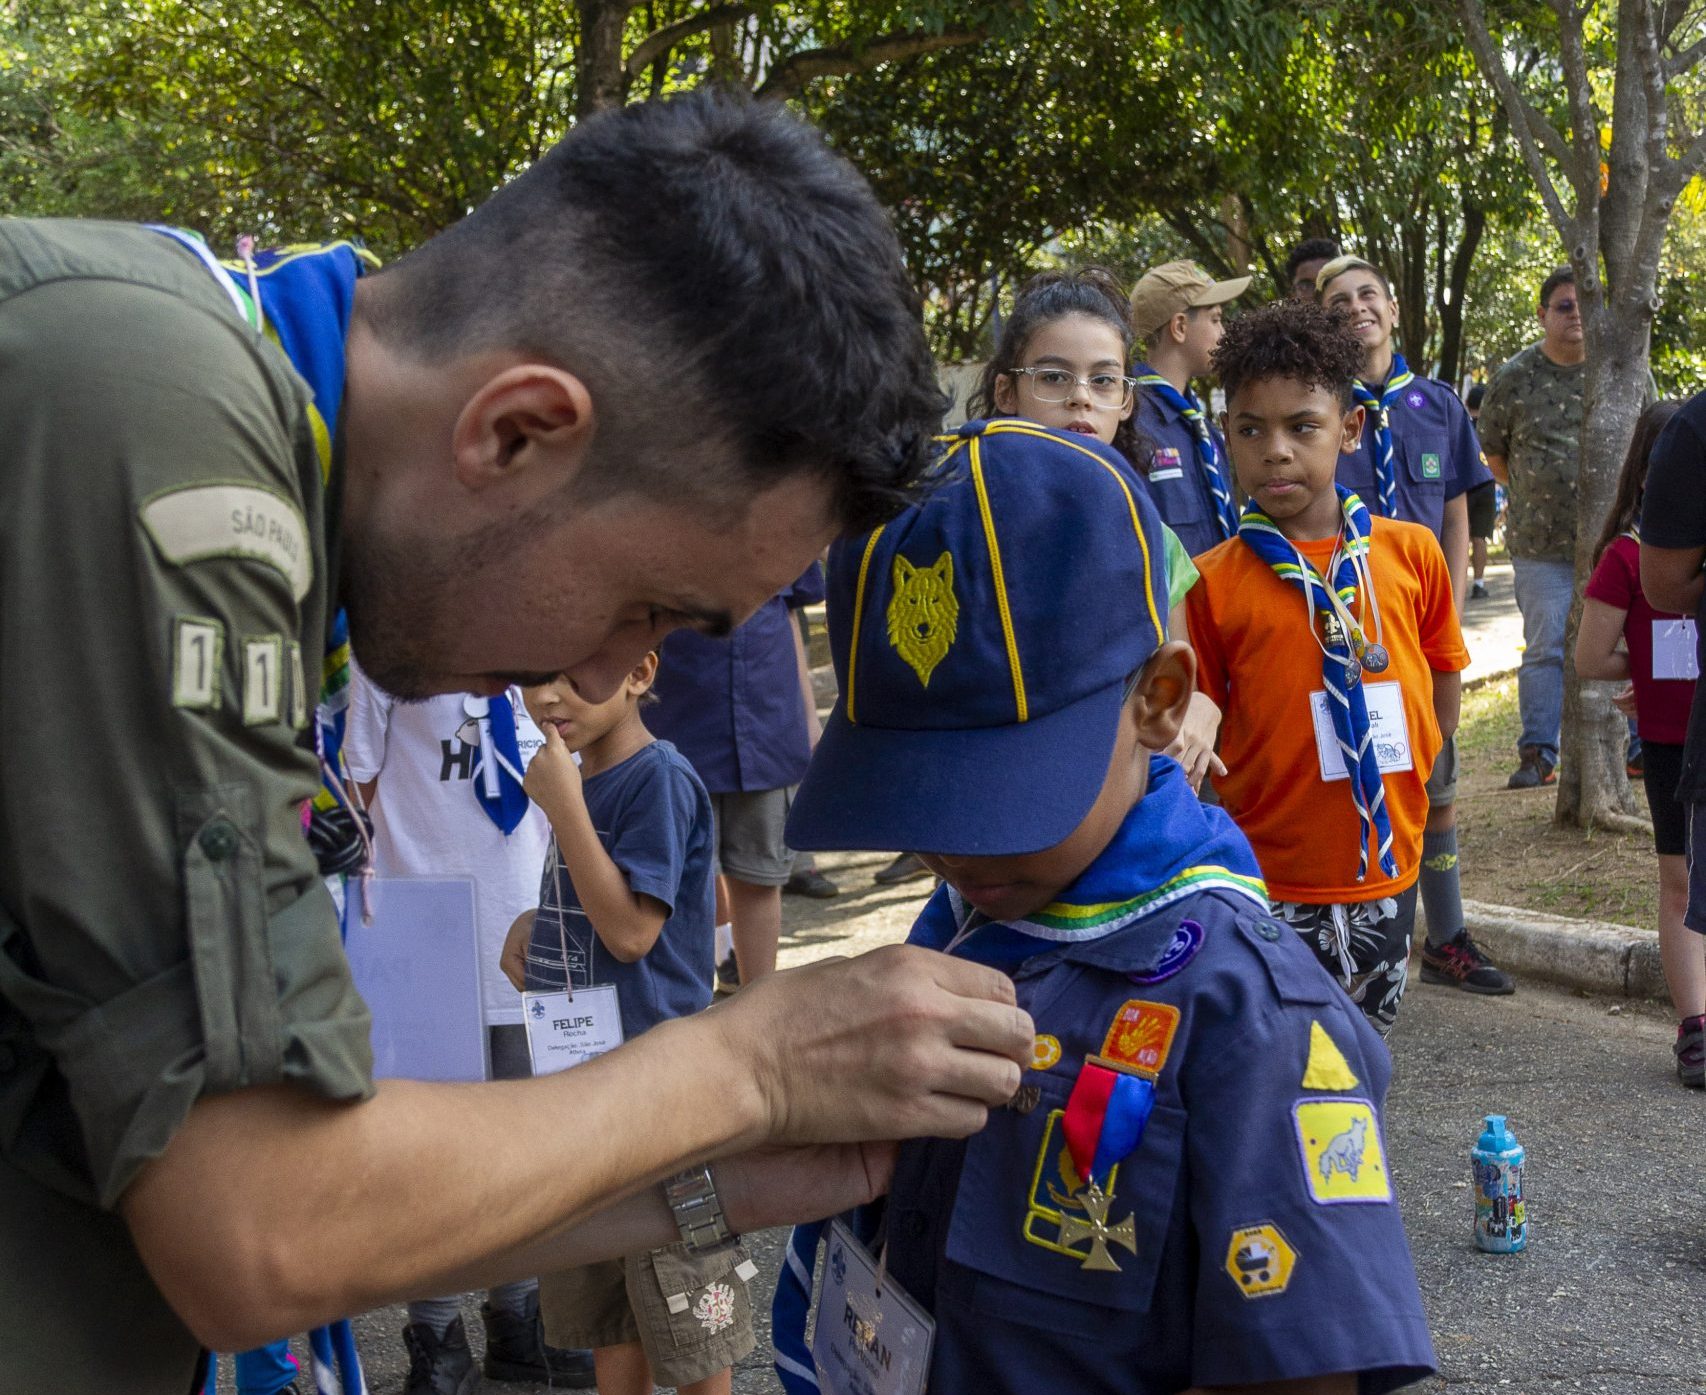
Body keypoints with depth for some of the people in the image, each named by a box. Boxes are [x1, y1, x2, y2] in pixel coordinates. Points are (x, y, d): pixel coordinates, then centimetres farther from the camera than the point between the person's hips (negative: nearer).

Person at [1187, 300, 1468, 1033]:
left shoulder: (1411, 552, 0)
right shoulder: (1213, 584, -7)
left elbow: (1444, 678, 13)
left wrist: (1412, 784, 7)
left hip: (1385, 872, 3)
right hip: (1269, 885, -3)